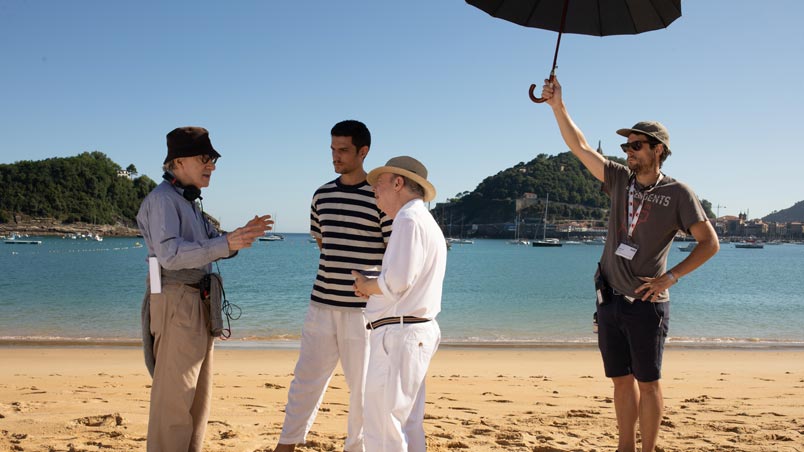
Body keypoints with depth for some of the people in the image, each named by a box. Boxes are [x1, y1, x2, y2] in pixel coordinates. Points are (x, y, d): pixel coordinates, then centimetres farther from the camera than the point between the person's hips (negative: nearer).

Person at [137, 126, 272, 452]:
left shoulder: (188, 201, 19)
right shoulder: (162, 199, -11)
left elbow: (210, 246, 16)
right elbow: (169, 254, -25)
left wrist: (243, 235, -2)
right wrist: (226, 244, -30)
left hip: (198, 306, 10)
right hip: (177, 305, -10)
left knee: (198, 397, 15)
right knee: (174, 399, -7)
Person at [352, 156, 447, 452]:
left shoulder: (409, 219, -12)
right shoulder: (426, 221, 22)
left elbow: (397, 281, -22)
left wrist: (365, 285, -4)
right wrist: (372, 287, 8)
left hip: (399, 333, -11)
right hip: (417, 331, 11)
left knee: (381, 426, -7)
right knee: (407, 424, 15)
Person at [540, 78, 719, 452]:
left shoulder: (677, 194, -5)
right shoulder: (620, 180, 7)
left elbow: (710, 243, -5)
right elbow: (579, 147, 4)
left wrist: (671, 277, -14)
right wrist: (558, 106, -4)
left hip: (646, 303, -5)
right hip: (610, 299, 5)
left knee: (647, 382, 3)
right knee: (622, 380, 12)